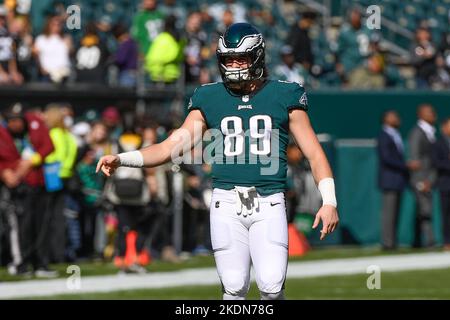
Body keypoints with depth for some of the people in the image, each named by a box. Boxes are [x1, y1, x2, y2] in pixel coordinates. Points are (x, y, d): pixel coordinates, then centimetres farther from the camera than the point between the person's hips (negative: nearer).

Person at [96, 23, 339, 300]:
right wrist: (122, 160, -4)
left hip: (269, 204, -1)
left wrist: (329, 201, -4)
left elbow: (315, 154, 7)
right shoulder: (211, 100, 11)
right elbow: (172, 146, 8)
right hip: (227, 204, 1)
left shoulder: (283, 96, 7)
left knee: (272, 287, -14)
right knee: (235, 288, -4)